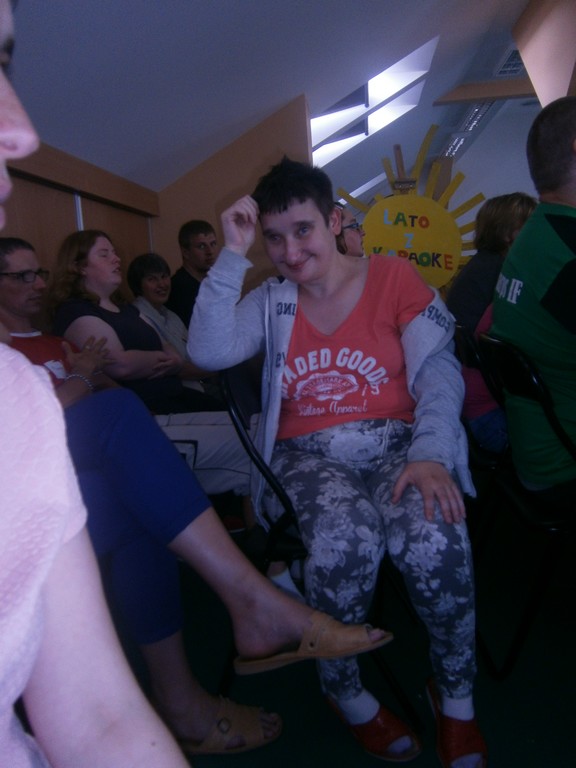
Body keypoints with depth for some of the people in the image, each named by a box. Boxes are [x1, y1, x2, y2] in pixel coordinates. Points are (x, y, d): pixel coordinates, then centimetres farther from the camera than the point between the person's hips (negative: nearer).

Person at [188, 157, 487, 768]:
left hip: (396, 443, 0)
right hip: (308, 455, 1)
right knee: (345, 537, -32)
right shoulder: (270, 301, 12)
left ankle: (456, 695, 0)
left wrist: (429, 453, -18)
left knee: (433, 538, -31)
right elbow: (207, 352, -6)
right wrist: (233, 255, -5)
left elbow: (439, 375, -1)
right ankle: (344, 691, 1)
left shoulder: (391, 277, 6)